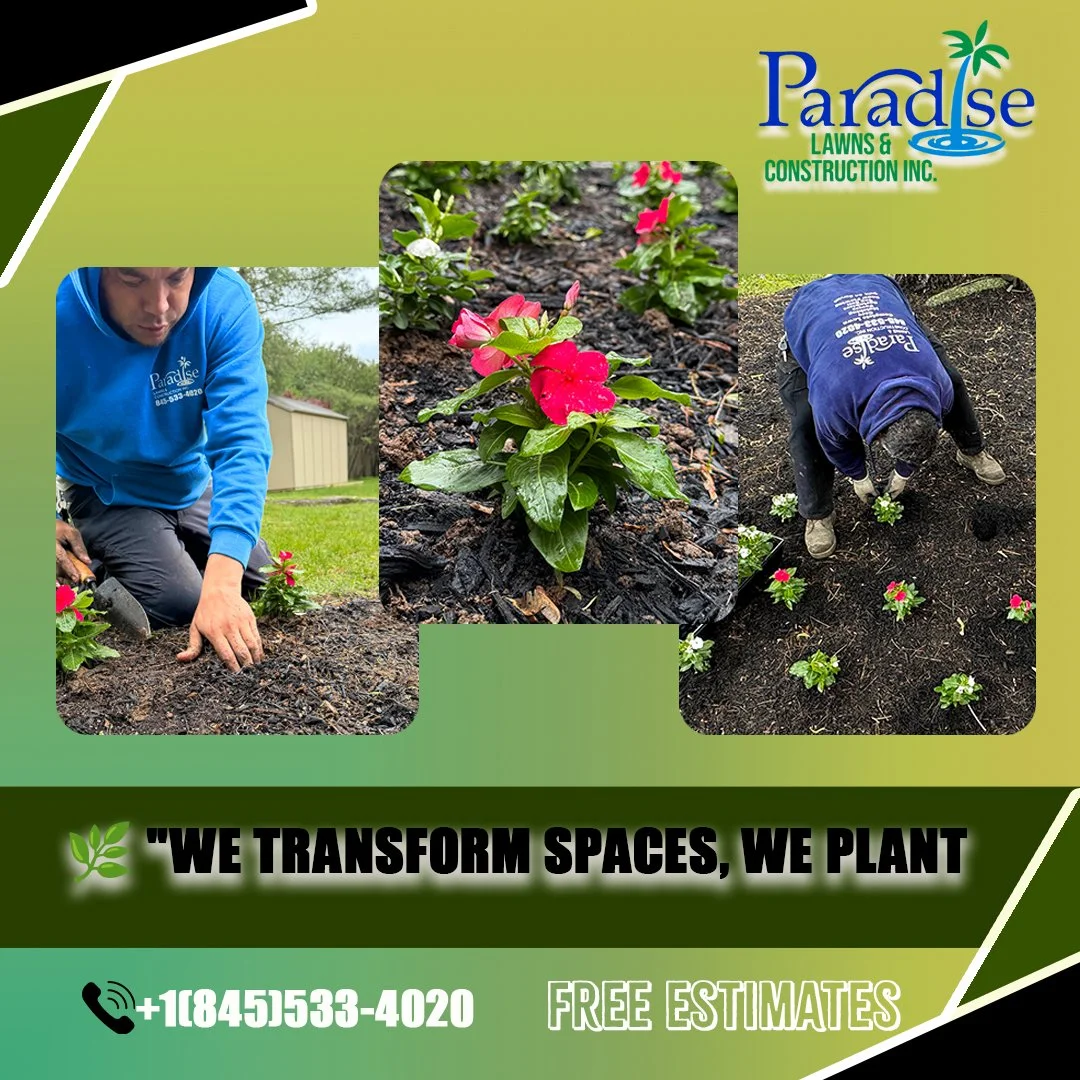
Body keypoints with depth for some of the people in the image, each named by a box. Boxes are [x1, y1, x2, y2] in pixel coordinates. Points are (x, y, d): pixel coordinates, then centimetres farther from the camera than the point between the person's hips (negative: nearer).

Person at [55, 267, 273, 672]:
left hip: (192, 487, 3)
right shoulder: (62, 315, -28)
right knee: (181, 603, -21)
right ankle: (97, 575, 9)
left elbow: (241, 443, -36)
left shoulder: (226, 302, -27)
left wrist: (221, 581, -46)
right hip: (106, 497, -3)